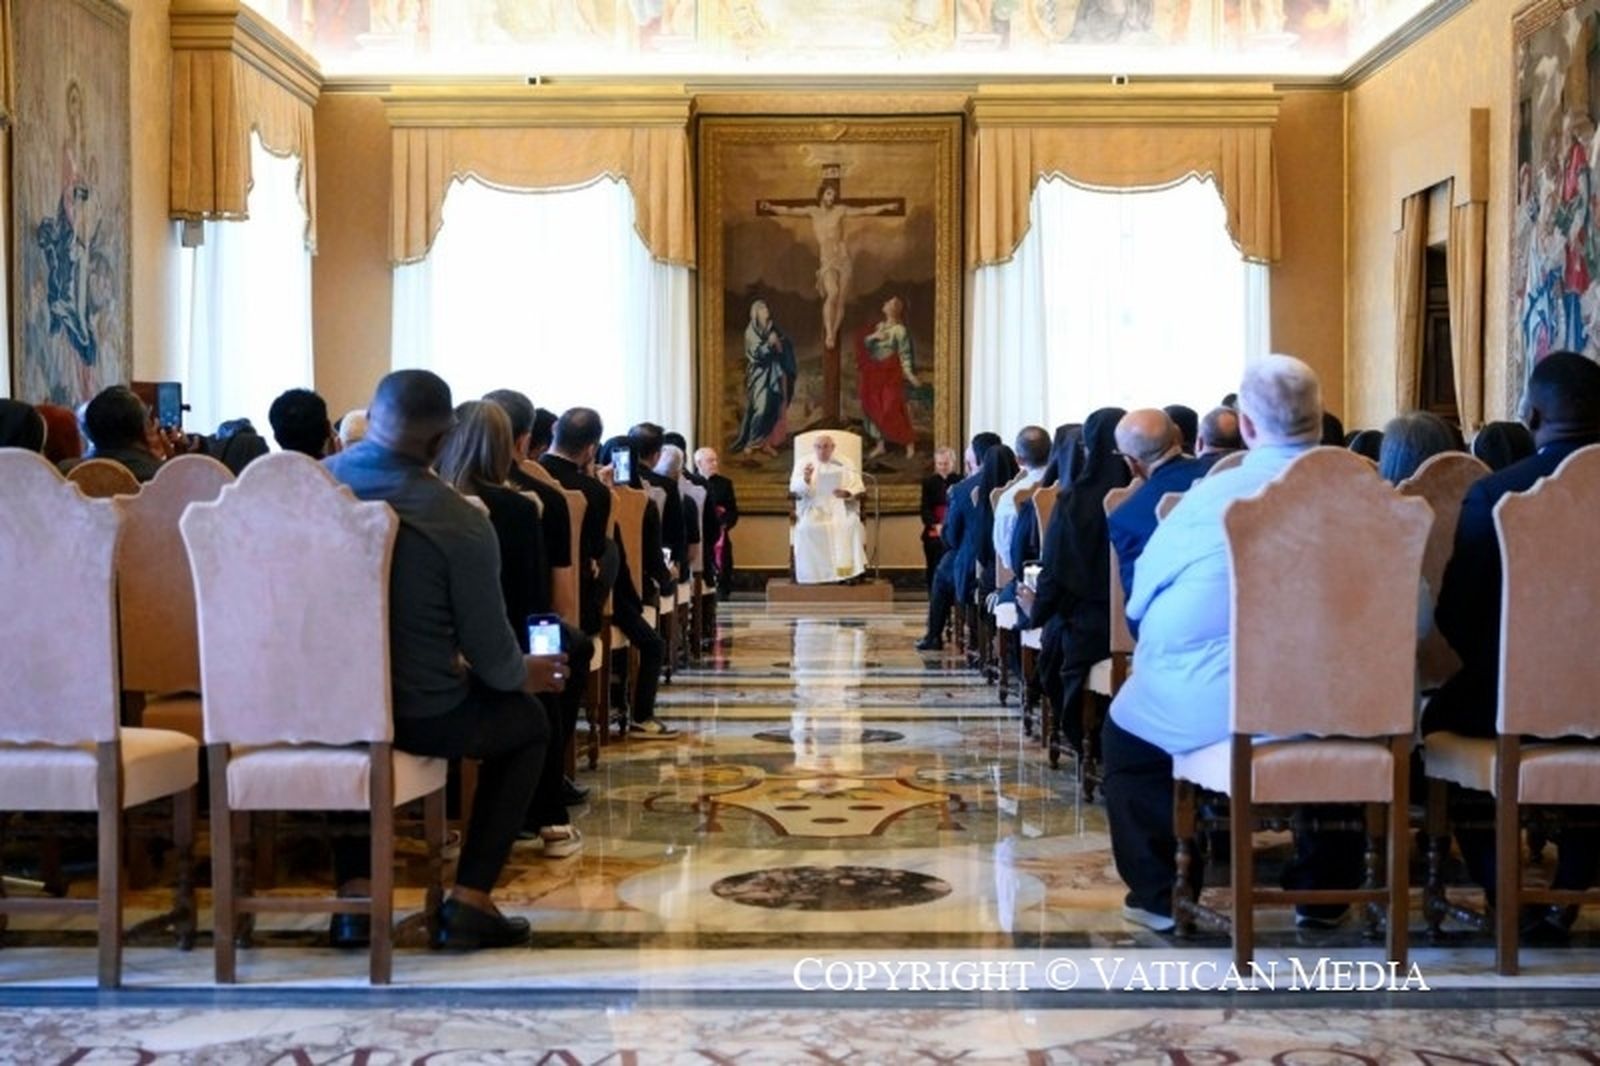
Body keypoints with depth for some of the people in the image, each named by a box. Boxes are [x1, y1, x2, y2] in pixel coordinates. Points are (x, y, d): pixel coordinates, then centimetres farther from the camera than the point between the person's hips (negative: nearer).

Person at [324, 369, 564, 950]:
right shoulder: (459, 521, -19)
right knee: (527, 719, 23)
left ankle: (353, 895, 28)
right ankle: (468, 902, 17)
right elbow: (490, 654, -11)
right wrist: (526, 675, 14)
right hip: (419, 718, -4)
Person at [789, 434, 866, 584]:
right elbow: (795, 489, 0)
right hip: (813, 510, -1)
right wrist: (805, 479, -23)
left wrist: (847, 492, -16)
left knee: (852, 524, -32)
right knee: (807, 528, -34)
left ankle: (847, 570, -32)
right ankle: (814, 574, -30)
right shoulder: (804, 465, 13)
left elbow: (858, 487, 8)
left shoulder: (843, 466, 17)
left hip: (839, 508, 1)